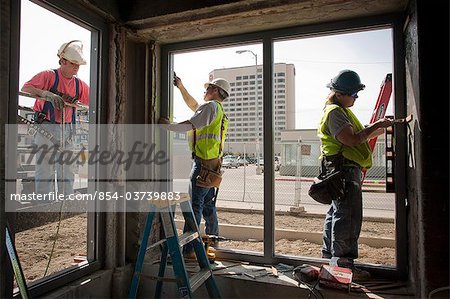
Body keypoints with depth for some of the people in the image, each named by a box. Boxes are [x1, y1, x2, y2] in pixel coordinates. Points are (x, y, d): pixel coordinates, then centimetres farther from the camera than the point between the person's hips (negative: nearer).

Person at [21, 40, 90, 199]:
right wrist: (46, 94, -26)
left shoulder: (79, 84, 12)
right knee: (45, 168, -5)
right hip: (46, 127, -5)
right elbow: (25, 89, -12)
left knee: (67, 171, 7)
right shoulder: (49, 75, -2)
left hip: (67, 130, 5)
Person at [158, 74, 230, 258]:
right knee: (208, 205, 15)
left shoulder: (211, 106, -6)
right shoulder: (219, 111, 24)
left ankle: (189, 248, -6)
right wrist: (181, 87, 31)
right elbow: (193, 105, 34)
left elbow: (190, 125, -16)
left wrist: (168, 125, -5)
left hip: (203, 162, -10)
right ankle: (212, 244, 25)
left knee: (195, 204, -9)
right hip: (213, 163, 10)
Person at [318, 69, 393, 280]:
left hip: (343, 170, 11)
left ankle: (329, 255, 28)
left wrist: (378, 129, 17)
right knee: (348, 216, -9)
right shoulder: (335, 112, -13)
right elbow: (352, 140, -22)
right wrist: (376, 126, -11)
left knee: (336, 213, 16)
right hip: (344, 170, -11)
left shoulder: (340, 110, 22)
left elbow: (355, 136, 26)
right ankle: (344, 263, -2)